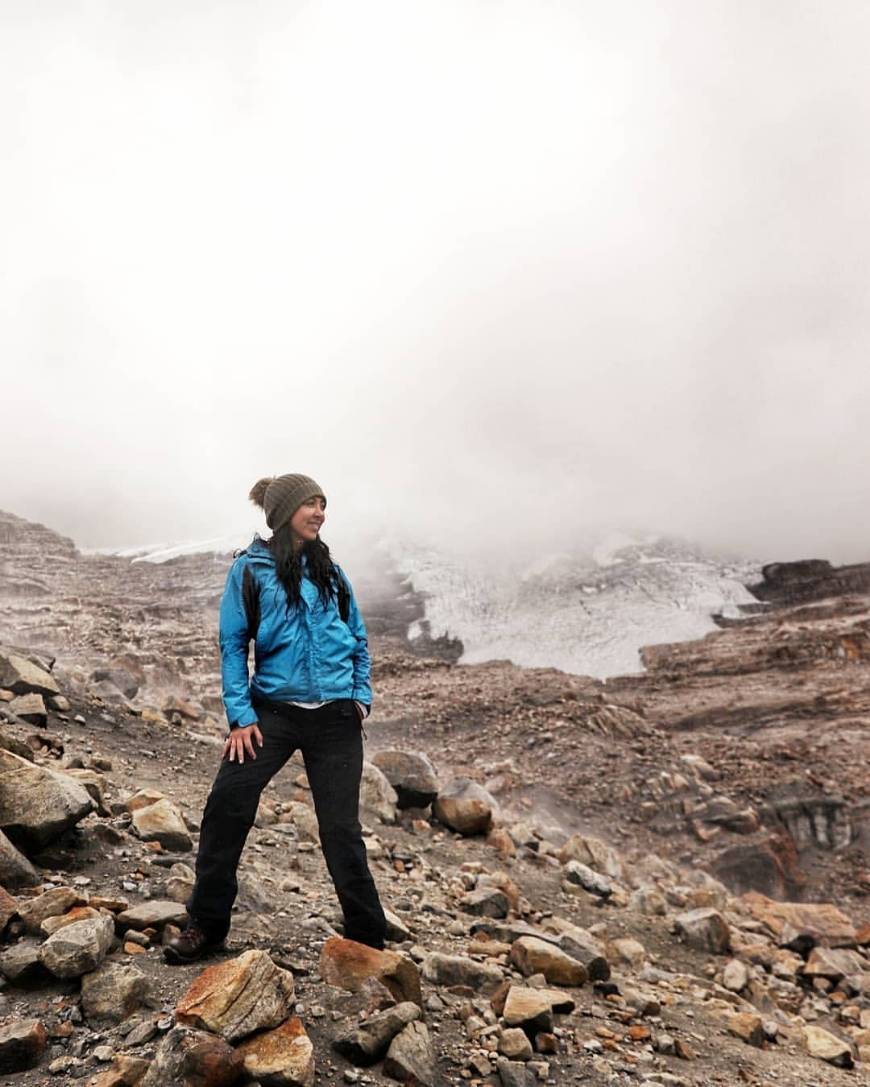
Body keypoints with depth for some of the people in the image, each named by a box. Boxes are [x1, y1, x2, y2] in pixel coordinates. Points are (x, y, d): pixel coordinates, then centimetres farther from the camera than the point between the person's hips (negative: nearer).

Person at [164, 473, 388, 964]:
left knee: (342, 829, 4)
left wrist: (361, 696, 2)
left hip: (335, 716, 2)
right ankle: (207, 924, 12)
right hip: (273, 710, -1)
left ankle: (368, 936, 20)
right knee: (226, 805, -10)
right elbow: (233, 644, -3)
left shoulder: (331, 572, 9)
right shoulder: (251, 569, 0)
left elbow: (358, 638, 14)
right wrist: (241, 716, -10)